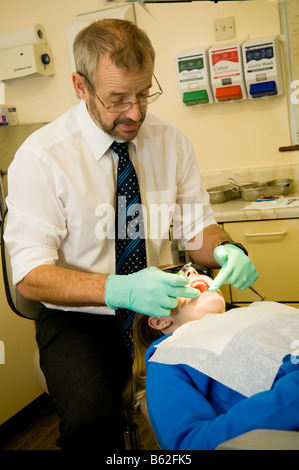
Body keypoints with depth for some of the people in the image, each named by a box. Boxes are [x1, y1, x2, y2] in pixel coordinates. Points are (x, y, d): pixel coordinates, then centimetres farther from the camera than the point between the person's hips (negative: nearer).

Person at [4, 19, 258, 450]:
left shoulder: (171, 142, 1)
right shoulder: (41, 156, -12)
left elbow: (198, 228, 8)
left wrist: (225, 249, -17)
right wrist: (119, 290, -31)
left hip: (159, 304, 4)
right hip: (79, 317, -3)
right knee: (92, 418, -32)